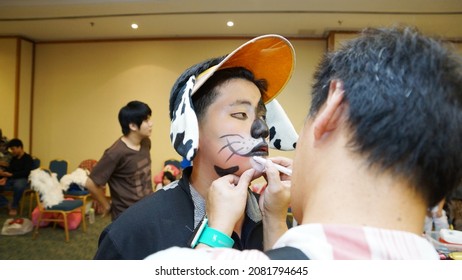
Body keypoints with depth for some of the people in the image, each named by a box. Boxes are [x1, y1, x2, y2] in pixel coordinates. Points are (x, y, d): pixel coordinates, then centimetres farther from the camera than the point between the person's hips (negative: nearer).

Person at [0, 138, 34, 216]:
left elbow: (25, 173, -18)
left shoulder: (28, 158, -6)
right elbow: (9, 170, 9)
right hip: (12, 179, 8)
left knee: (18, 185, -42)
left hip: (23, 180, -8)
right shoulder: (14, 158, 18)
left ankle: (14, 206, -20)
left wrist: (11, 174, -25)